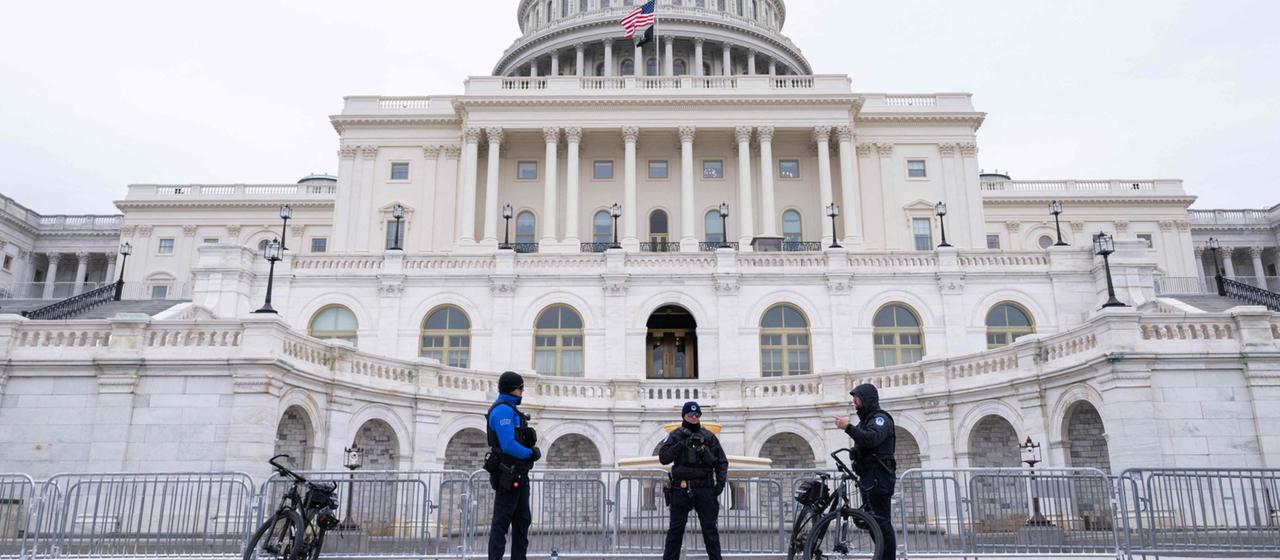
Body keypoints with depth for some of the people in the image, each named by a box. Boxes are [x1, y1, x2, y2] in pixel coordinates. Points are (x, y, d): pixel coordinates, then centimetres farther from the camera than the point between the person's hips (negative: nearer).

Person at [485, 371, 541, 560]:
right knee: (501, 522, -5)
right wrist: (531, 454, -11)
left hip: (518, 475, 10)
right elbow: (508, 445, -23)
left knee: (522, 520, 13)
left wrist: (532, 451, 4)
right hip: (508, 475, -10)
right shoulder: (503, 410, -14)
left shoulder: (511, 410, 19)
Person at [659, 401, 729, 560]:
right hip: (681, 489, -1)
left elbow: (722, 461, 12)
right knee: (675, 529, 5)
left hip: (705, 488, 1)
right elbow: (663, 458, -5)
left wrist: (720, 482, 0)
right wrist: (681, 444, -13)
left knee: (710, 528, 3)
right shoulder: (676, 436, 6)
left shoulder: (709, 437, 10)